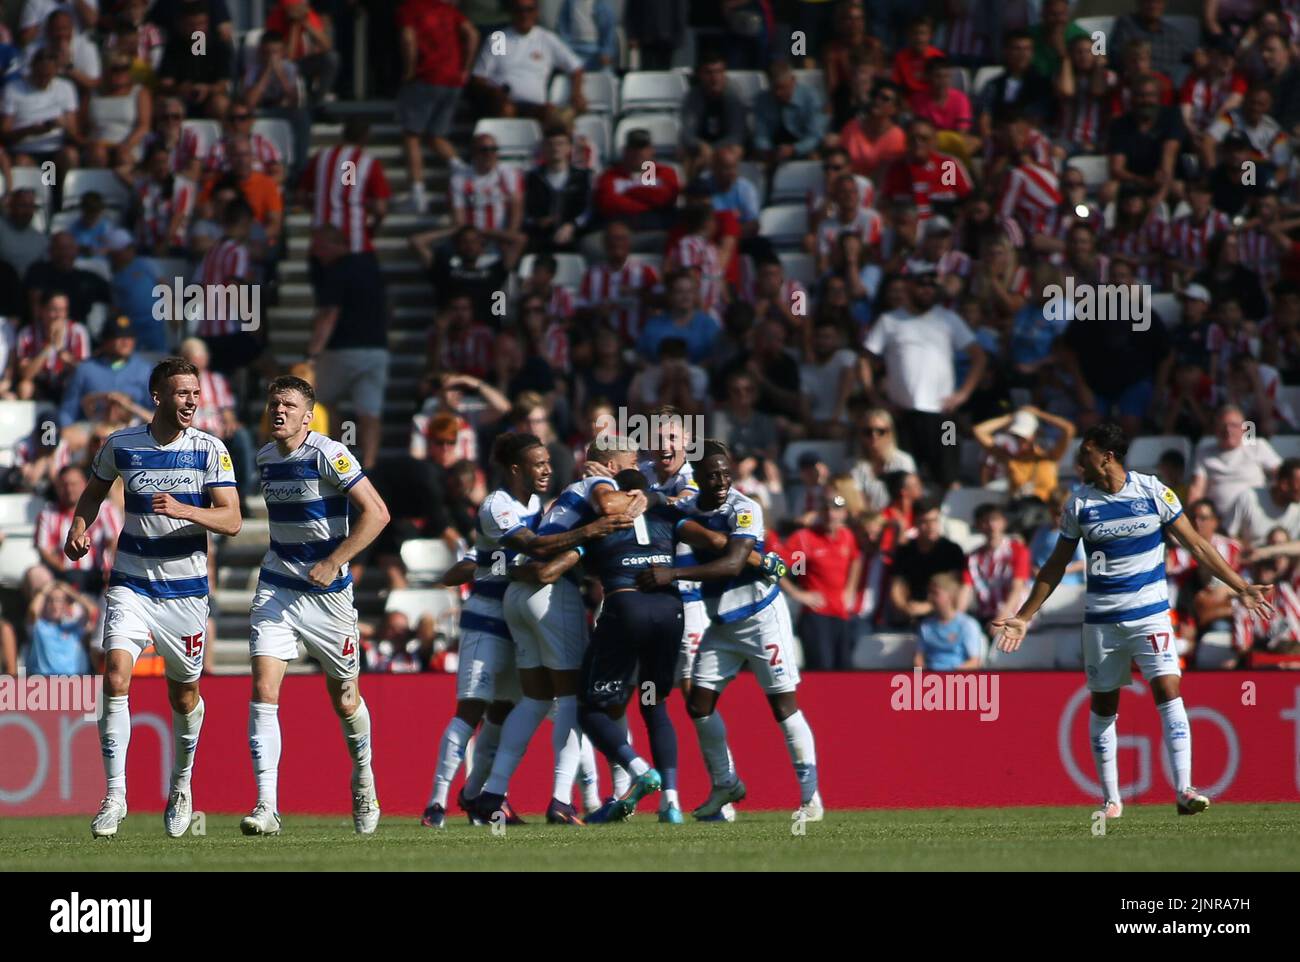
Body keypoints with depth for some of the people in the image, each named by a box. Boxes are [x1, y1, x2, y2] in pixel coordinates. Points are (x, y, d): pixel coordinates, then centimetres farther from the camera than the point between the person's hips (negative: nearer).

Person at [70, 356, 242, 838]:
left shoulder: (210, 450, -5)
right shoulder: (121, 445, 0)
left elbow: (232, 521, -11)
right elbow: (94, 491, 19)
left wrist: (183, 509, -27)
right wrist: (79, 528, 0)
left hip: (186, 590, 0)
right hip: (131, 585, 0)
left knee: (183, 695, 10)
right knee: (116, 676, -19)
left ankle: (181, 785, 36)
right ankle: (114, 795, -17)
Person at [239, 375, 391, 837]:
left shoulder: (328, 455, -14)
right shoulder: (265, 458, 6)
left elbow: (376, 513, -16)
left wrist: (332, 563, -20)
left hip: (328, 592, -4)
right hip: (276, 589, 4)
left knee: (345, 699, 10)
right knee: (263, 691, -14)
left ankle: (363, 780, 39)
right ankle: (266, 807, -17)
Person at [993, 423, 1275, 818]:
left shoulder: (1153, 492, -5)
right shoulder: (1078, 505, 1)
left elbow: (1196, 545, 2)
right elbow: (1055, 566, 11)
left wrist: (1240, 587, 0)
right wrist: (1023, 617, 10)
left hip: (1150, 613, -2)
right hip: (1101, 619, 2)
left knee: (1168, 691, -16)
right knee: (1103, 705, 5)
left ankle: (1184, 790, -17)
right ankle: (1111, 798, 16)